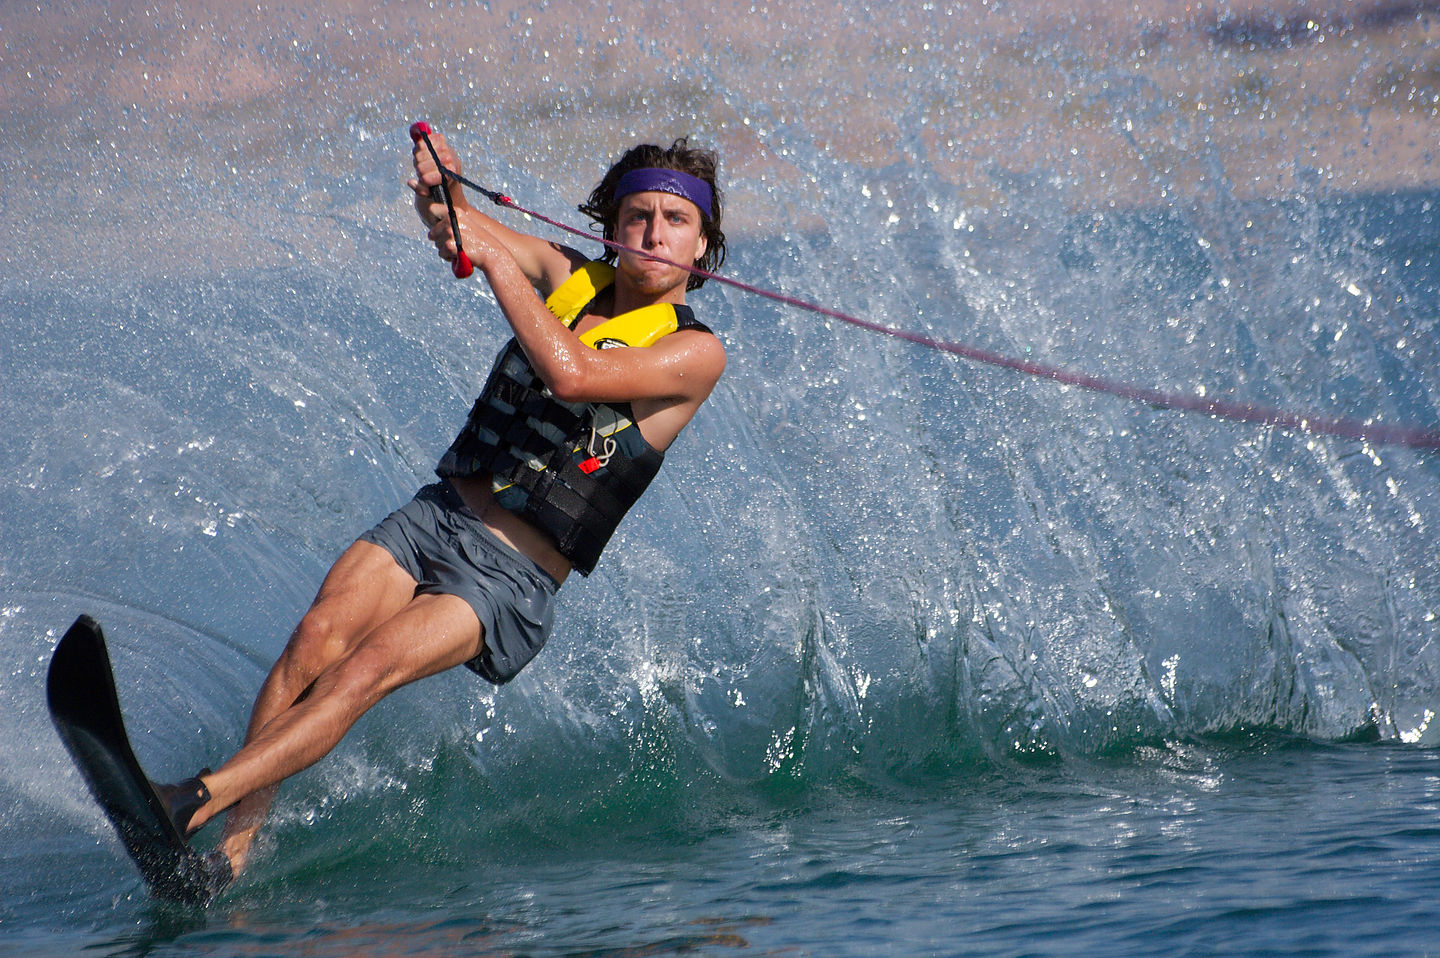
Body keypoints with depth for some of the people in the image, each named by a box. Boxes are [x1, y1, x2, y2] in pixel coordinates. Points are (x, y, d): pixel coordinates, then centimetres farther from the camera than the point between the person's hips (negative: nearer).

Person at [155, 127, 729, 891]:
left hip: (514, 578, -4)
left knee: (367, 669, -26)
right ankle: (234, 845, -30)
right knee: (318, 636, -23)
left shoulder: (694, 352, -3)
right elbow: (454, 228, -2)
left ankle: (195, 803, -38)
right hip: (437, 515, 4)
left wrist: (493, 255, -20)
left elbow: (572, 375, -20)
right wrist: (440, 184, -25)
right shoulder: (570, 278, 13)